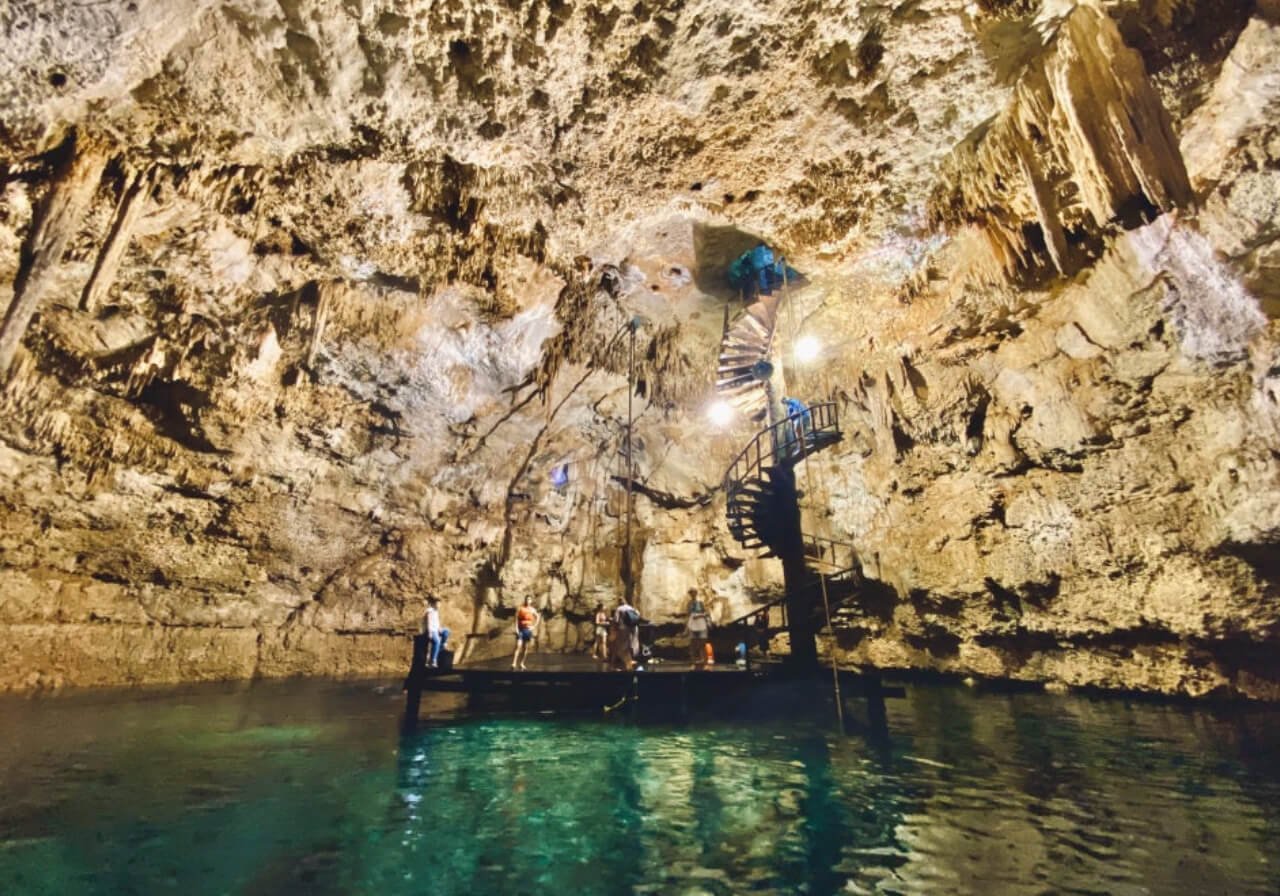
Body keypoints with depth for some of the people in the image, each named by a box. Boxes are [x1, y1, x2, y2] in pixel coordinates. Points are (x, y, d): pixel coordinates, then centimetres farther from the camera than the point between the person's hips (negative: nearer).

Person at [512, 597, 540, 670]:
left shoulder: (532, 610, 4)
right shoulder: (520, 608, -4)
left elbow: (538, 617, 15)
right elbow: (516, 619, -8)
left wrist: (534, 626, 6)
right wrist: (516, 629, -16)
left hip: (528, 630, 3)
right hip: (520, 629, -3)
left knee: (525, 647, 6)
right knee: (518, 646, -13)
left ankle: (522, 663, 15)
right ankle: (514, 663, -18)